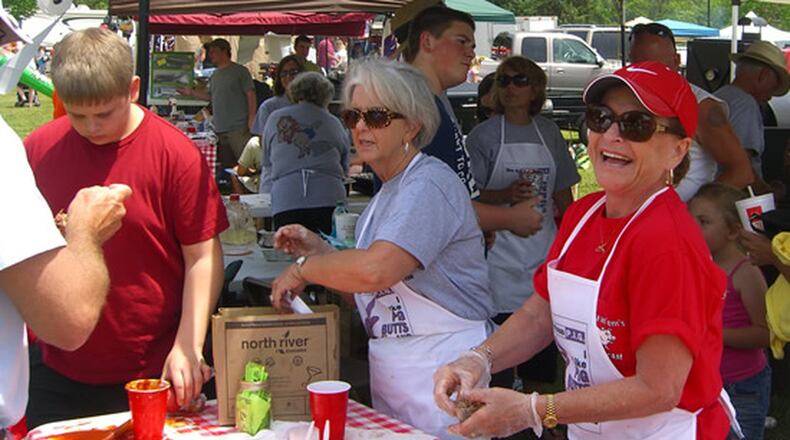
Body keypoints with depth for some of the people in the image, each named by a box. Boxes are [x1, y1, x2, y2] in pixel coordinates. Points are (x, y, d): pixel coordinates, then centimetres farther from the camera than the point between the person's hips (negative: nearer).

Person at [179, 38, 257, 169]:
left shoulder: (240, 71, -2)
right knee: (225, 165, 9)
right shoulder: (215, 75, 18)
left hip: (238, 127, -7)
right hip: (219, 129, 7)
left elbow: (251, 95, -6)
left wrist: (251, 118, -14)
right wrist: (191, 93, 14)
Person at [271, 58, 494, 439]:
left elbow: (376, 270, -28)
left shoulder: (429, 184, -16)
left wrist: (302, 269, -13)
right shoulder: (388, 192, 16)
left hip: (441, 375, -9)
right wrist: (319, 250, 6)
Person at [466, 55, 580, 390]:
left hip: (544, 251, 4)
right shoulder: (484, 134, -1)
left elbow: (563, 196, 17)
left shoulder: (548, 132, 11)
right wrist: (507, 194, -21)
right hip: (501, 251, -4)